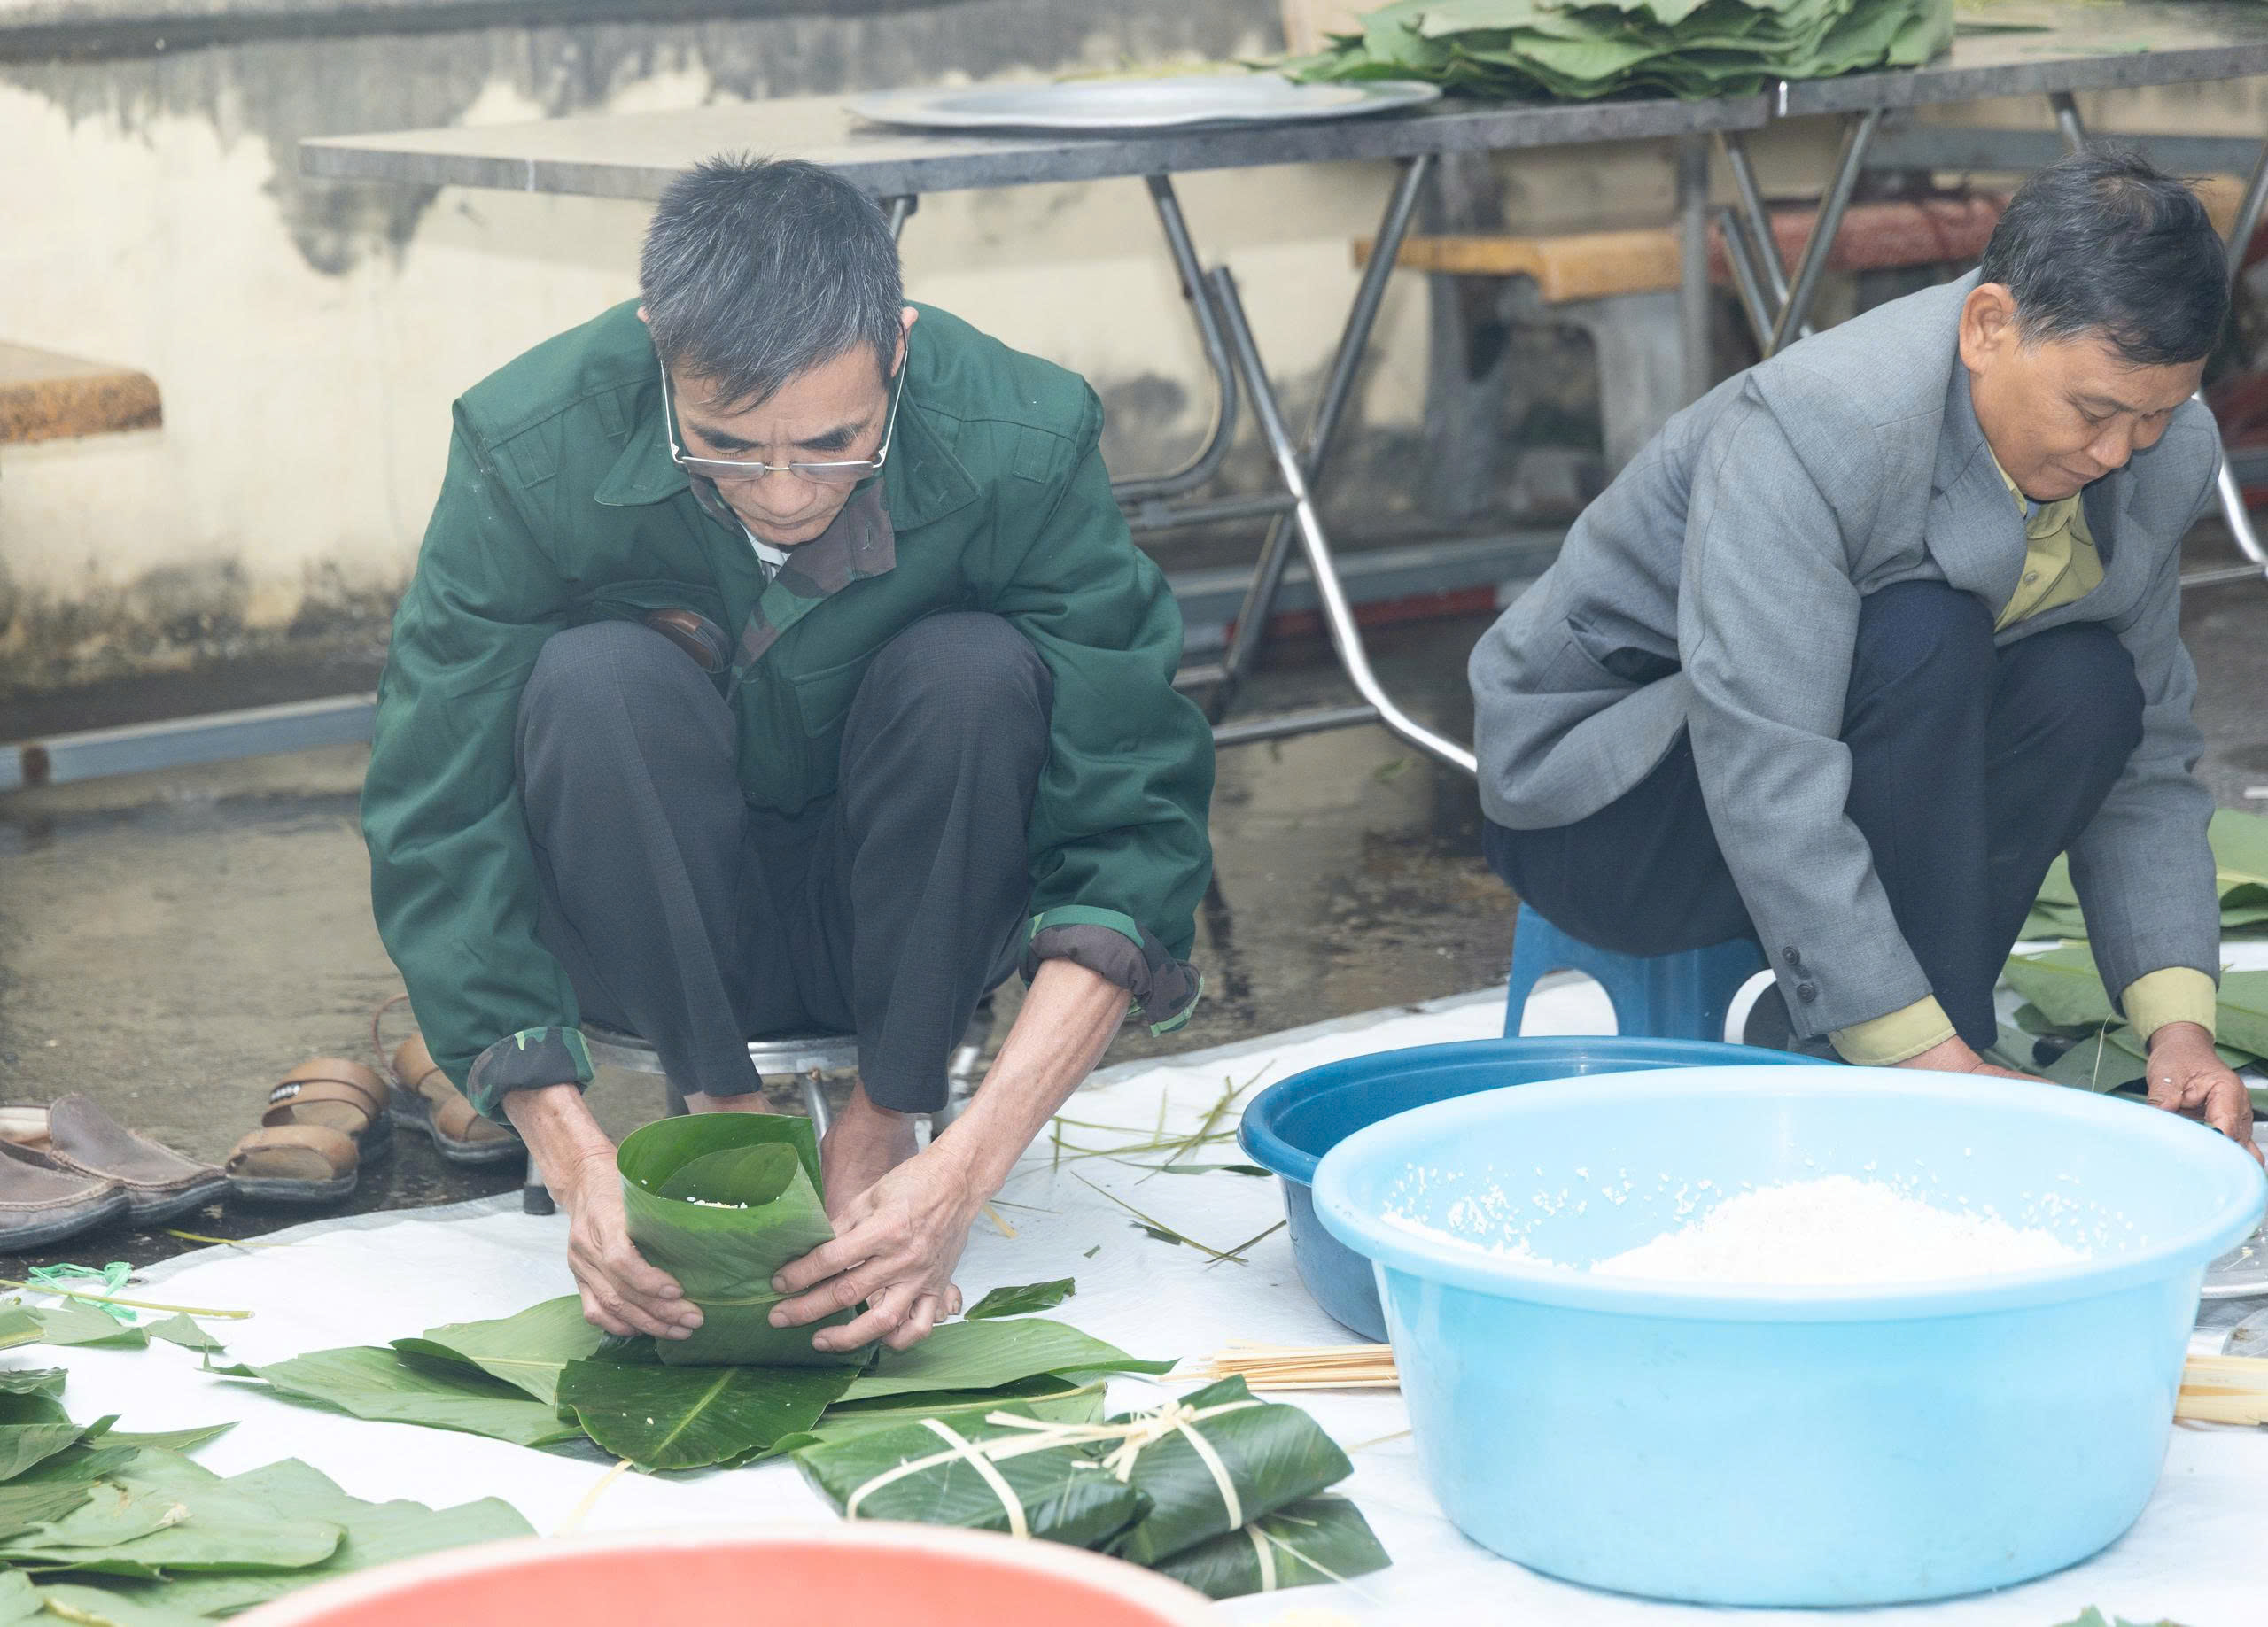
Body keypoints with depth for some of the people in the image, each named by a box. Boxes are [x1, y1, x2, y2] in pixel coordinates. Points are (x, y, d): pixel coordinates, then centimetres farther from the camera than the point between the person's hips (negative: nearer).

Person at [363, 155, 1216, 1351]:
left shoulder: (1020, 446, -25)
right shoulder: (531, 451, -26)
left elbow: (1133, 832, -26)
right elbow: (438, 827, -23)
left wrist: (966, 1169, -37)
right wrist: (575, 1159, -36)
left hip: (907, 922, 1)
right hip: (657, 931, 0)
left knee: (977, 670, -28)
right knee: (593, 682, -30)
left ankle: (881, 1132, -13)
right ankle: (721, 1116, -12)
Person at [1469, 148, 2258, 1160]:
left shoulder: (2164, 456, -9)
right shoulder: (1810, 430, -31)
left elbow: (2147, 761, -3)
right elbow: (1766, 792, -36)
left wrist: (2178, 1025, -18)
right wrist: (1939, 1065, -38)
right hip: (1597, 803, -7)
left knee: (2086, 686, -20)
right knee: (1920, 640, -31)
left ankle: (1798, 1042, -12)